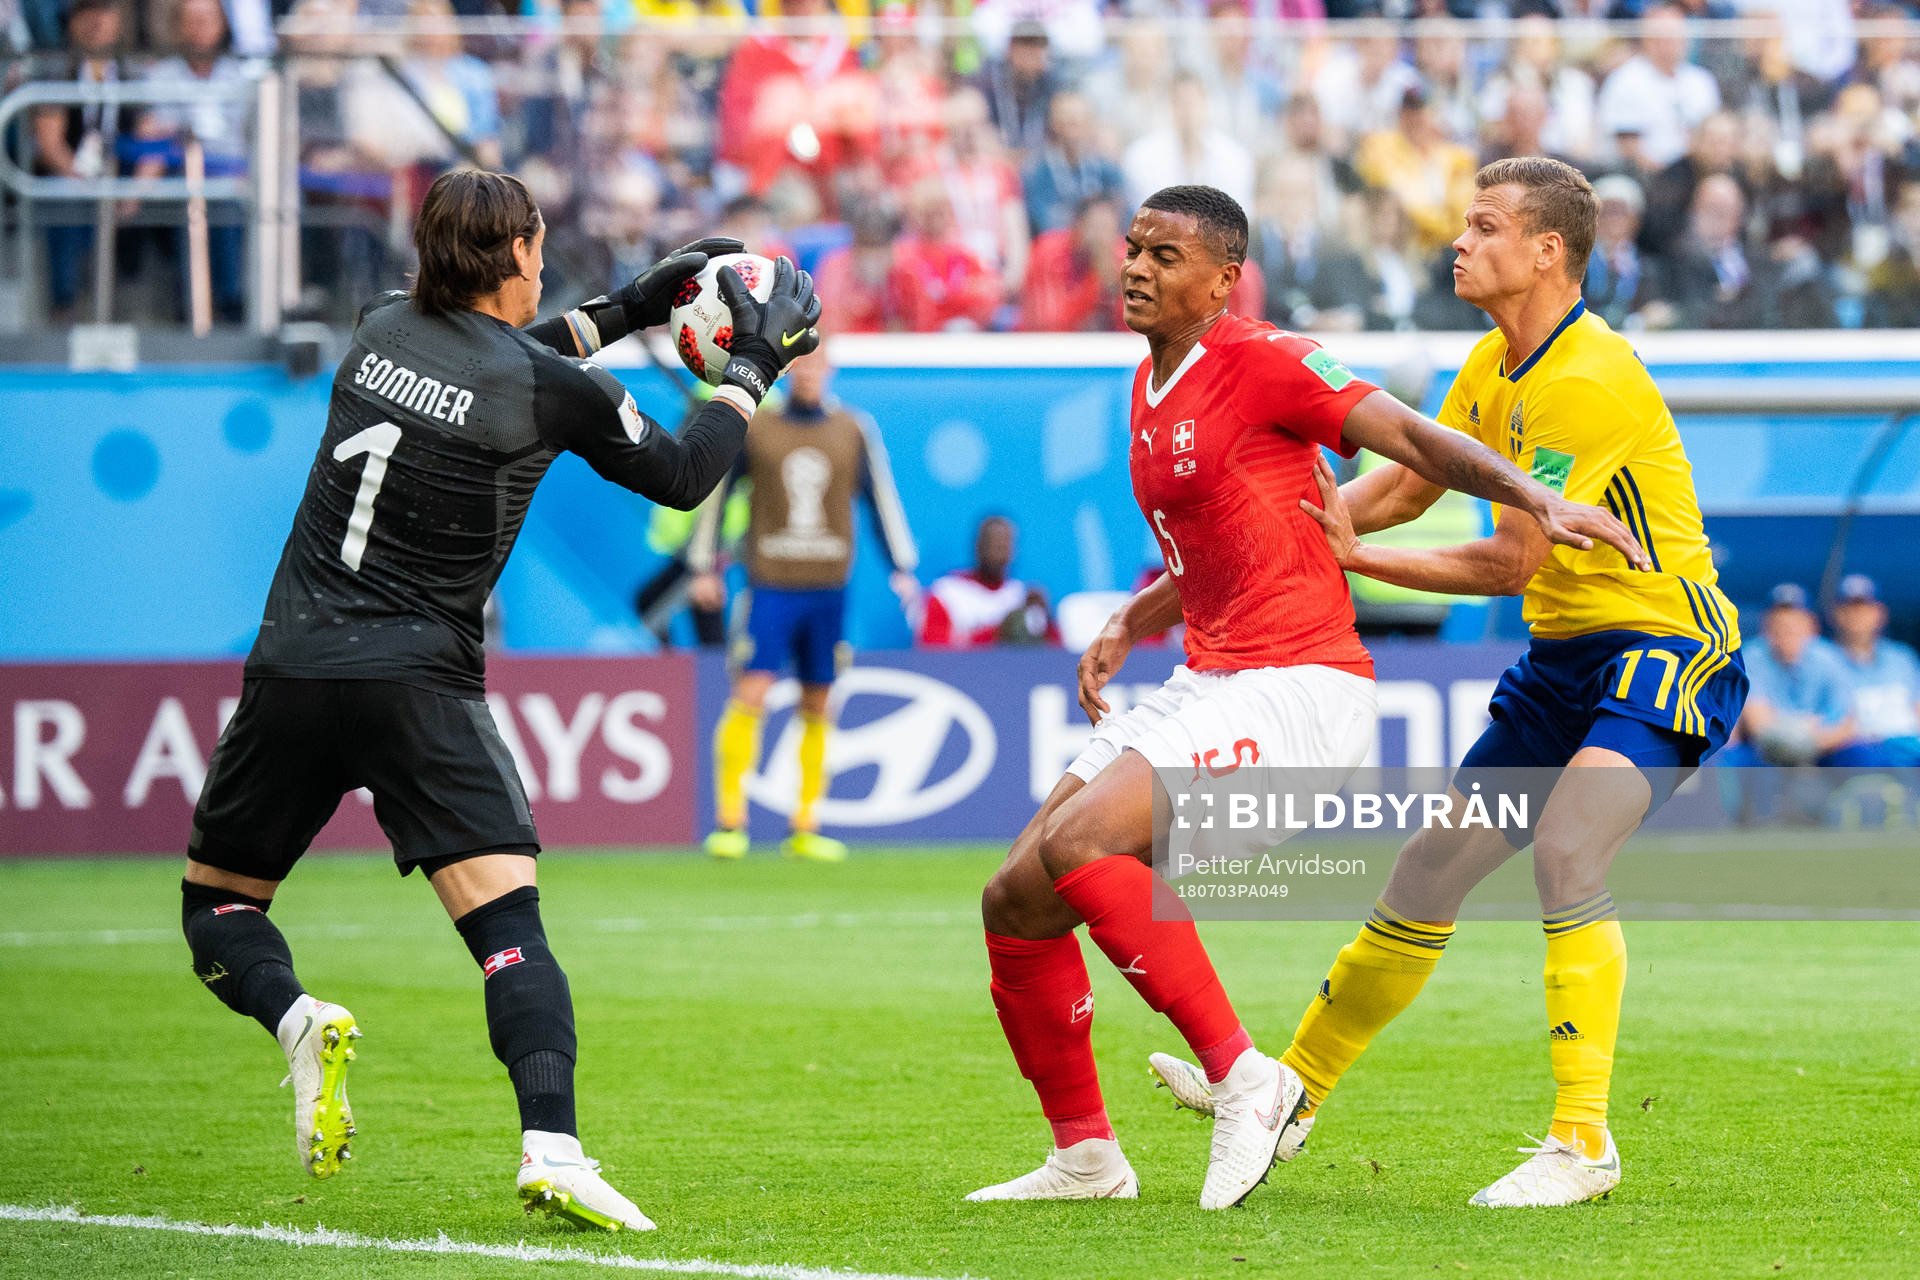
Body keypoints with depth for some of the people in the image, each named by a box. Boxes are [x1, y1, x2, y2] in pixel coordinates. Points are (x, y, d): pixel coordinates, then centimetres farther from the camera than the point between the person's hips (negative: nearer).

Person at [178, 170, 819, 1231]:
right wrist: (753, 370, 21)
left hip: (291, 668, 4)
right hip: (418, 686, -4)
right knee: (507, 924, -8)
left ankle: (296, 1017, -13)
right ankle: (550, 1145, -28)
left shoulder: (381, 330, 9)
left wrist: (629, 307, 35)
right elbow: (679, 476, 8)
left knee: (217, 903, 18)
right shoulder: (555, 389, -6)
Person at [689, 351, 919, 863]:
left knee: (818, 706, 3)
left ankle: (806, 829, 9)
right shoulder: (753, 428, 3)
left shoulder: (855, 430, 7)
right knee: (750, 696, -12)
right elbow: (713, 493, 10)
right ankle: (729, 820, -8)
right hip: (769, 585, -2)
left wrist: (902, 567, 8)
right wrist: (703, 567, 8)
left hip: (828, 589, 2)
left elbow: (881, 496, 13)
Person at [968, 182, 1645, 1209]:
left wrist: (1541, 503, -29)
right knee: (1016, 902, 3)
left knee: (1079, 842, -28)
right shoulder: (1150, 390, 17)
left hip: (1297, 688, -9)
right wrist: (1130, 624, 16)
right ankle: (1084, 1156, 16)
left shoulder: (1262, 363, -9)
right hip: (1205, 685, 9)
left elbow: (1412, 438, -15)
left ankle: (1244, 1078, -22)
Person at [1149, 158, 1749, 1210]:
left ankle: (1581, 1143, -28)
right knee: (1429, 871, 12)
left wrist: (1360, 559, -14)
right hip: (1563, 655, 9)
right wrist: (1324, 510, -4)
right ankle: (1291, 1091, 26)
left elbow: (1512, 562, -22)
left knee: (1564, 850, -30)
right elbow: (1410, 480, 16)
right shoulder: (1496, 366, 8)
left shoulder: (1590, 380, -22)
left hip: (1666, 647, -9)